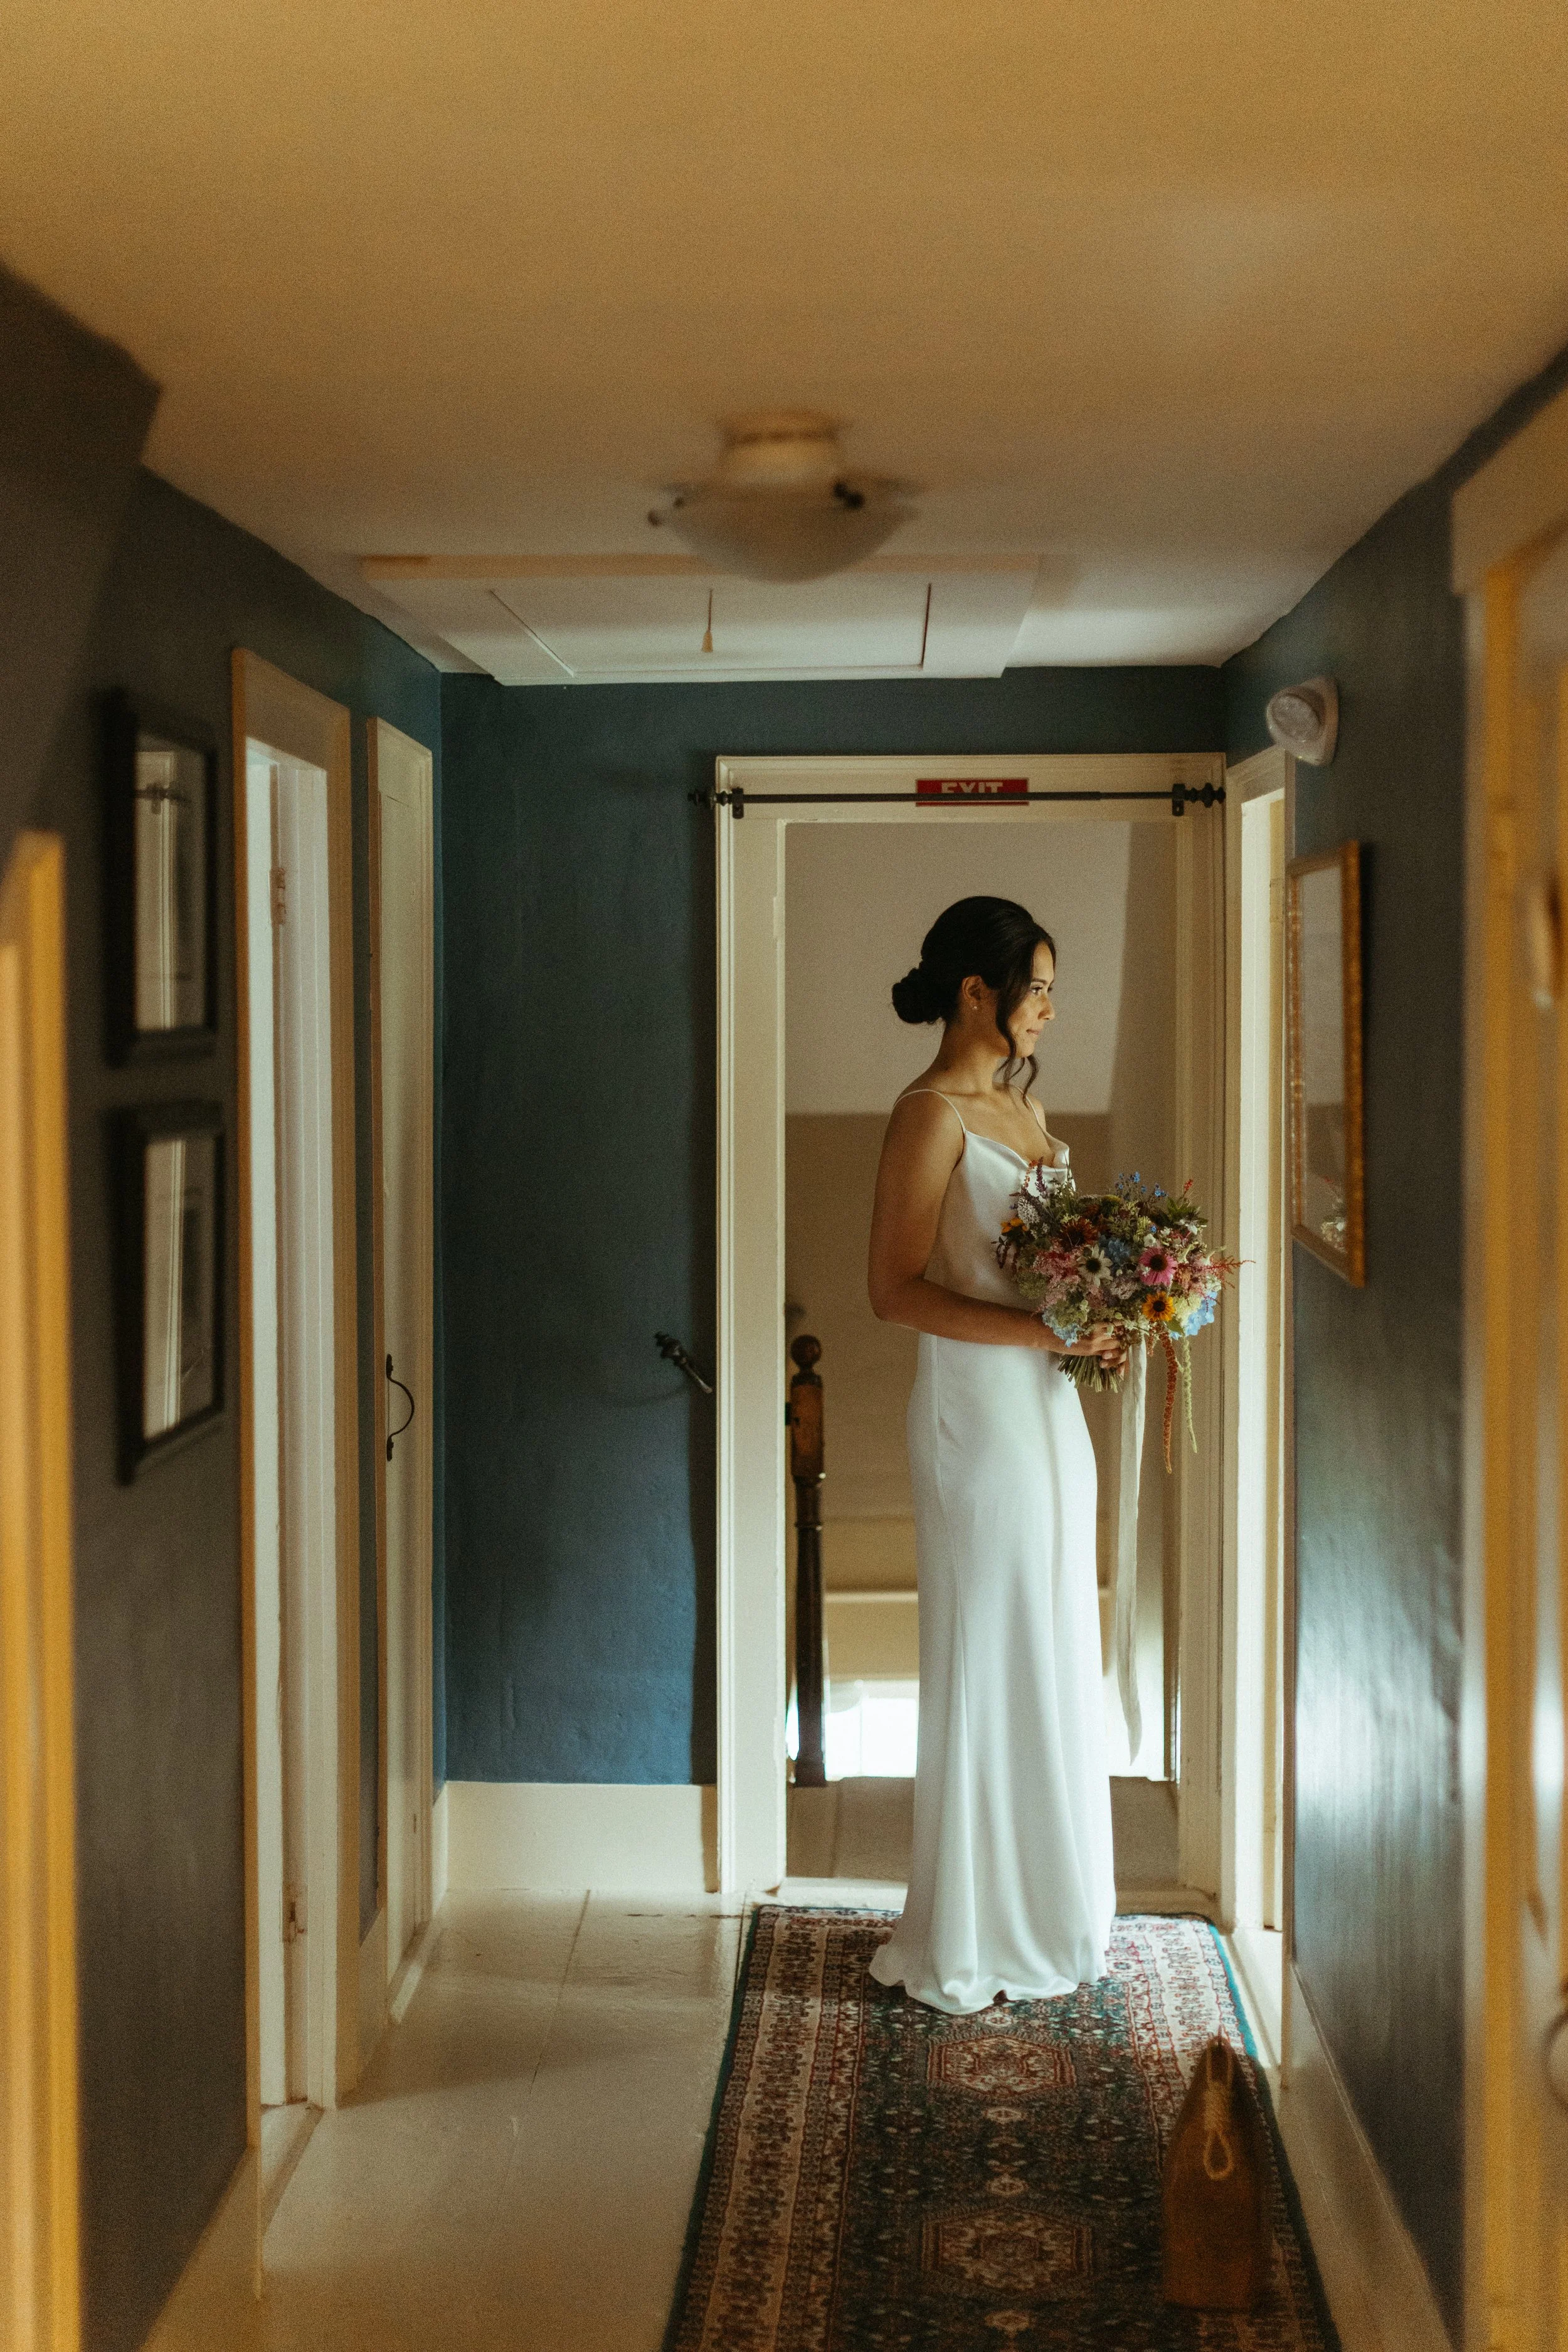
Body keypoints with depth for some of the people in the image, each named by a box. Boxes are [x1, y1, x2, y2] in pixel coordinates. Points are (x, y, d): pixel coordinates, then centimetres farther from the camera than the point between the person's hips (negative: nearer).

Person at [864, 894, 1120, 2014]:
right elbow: (896, 1289, -18)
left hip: (1049, 1408, 9)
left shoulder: (1021, 1101, 13)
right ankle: (968, 1941, 13)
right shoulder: (932, 1113, -14)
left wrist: (1095, 1317, 3)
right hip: (980, 1409, -9)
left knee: (1054, 1654, 15)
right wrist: (1038, 1330, -23)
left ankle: (1049, 1905, 28)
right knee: (987, 1660, 0)